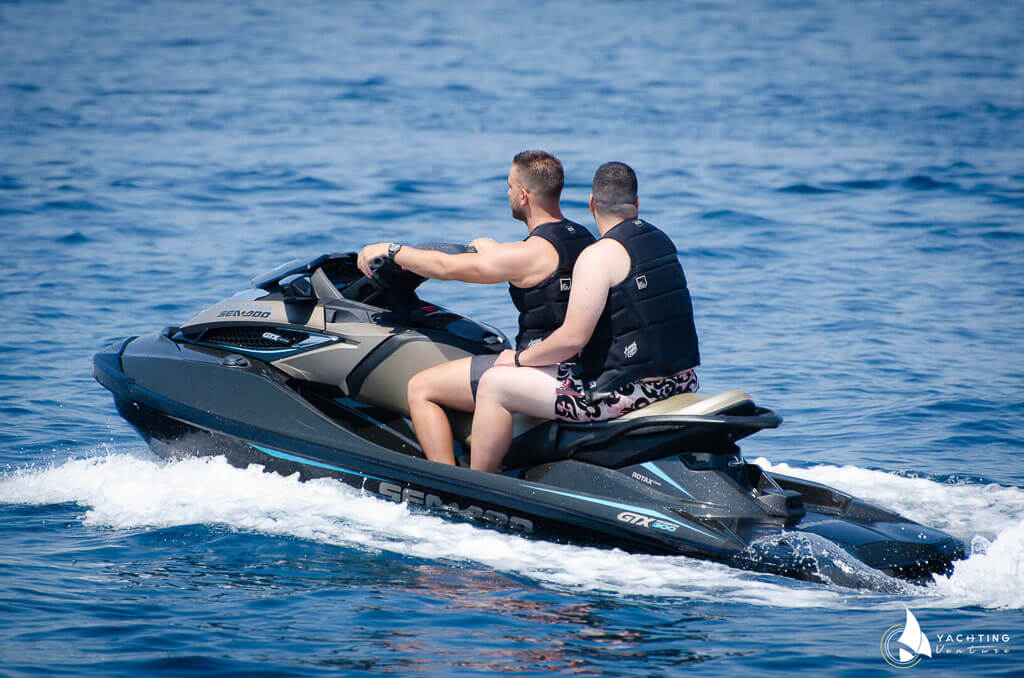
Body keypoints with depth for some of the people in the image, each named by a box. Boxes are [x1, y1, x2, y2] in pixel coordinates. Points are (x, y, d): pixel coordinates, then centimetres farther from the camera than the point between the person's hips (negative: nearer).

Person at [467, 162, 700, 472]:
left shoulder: (599, 254, -15)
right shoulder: (662, 241, 11)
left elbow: (573, 337, -20)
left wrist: (519, 359, -3)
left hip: (626, 394, -9)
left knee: (494, 384, 1)